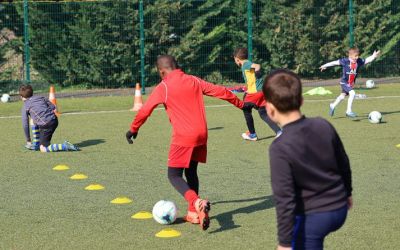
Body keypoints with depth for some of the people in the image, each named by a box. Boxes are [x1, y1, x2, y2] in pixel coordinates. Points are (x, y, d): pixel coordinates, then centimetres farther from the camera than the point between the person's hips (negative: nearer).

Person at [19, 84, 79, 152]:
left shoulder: (25, 107, 6)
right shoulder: (40, 97, 19)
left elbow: (25, 125, 7)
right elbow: (53, 107, 15)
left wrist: (28, 140, 16)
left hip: (46, 125, -7)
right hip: (54, 120, 7)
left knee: (43, 149, 4)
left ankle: (65, 146, -16)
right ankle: (36, 144, 28)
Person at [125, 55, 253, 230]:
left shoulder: (163, 88, -5)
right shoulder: (194, 81, 9)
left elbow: (145, 110, -3)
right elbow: (221, 92, 15)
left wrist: (133, 130, 12)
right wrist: (241, 104, 28)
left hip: (183, 138, -6)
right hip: (201, 135, 6)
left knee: (174, 176, 0)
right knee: (191, 172, 21)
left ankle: (198, 203, -25)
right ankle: (193, 213, 21)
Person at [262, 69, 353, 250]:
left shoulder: (280, 148, -23)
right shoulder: (323, 126, -6)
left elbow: (285, 200, -23)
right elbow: (343, 164, 9)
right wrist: (347, 193, 27)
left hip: (311, 217, -7)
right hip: (340, 209, 7)